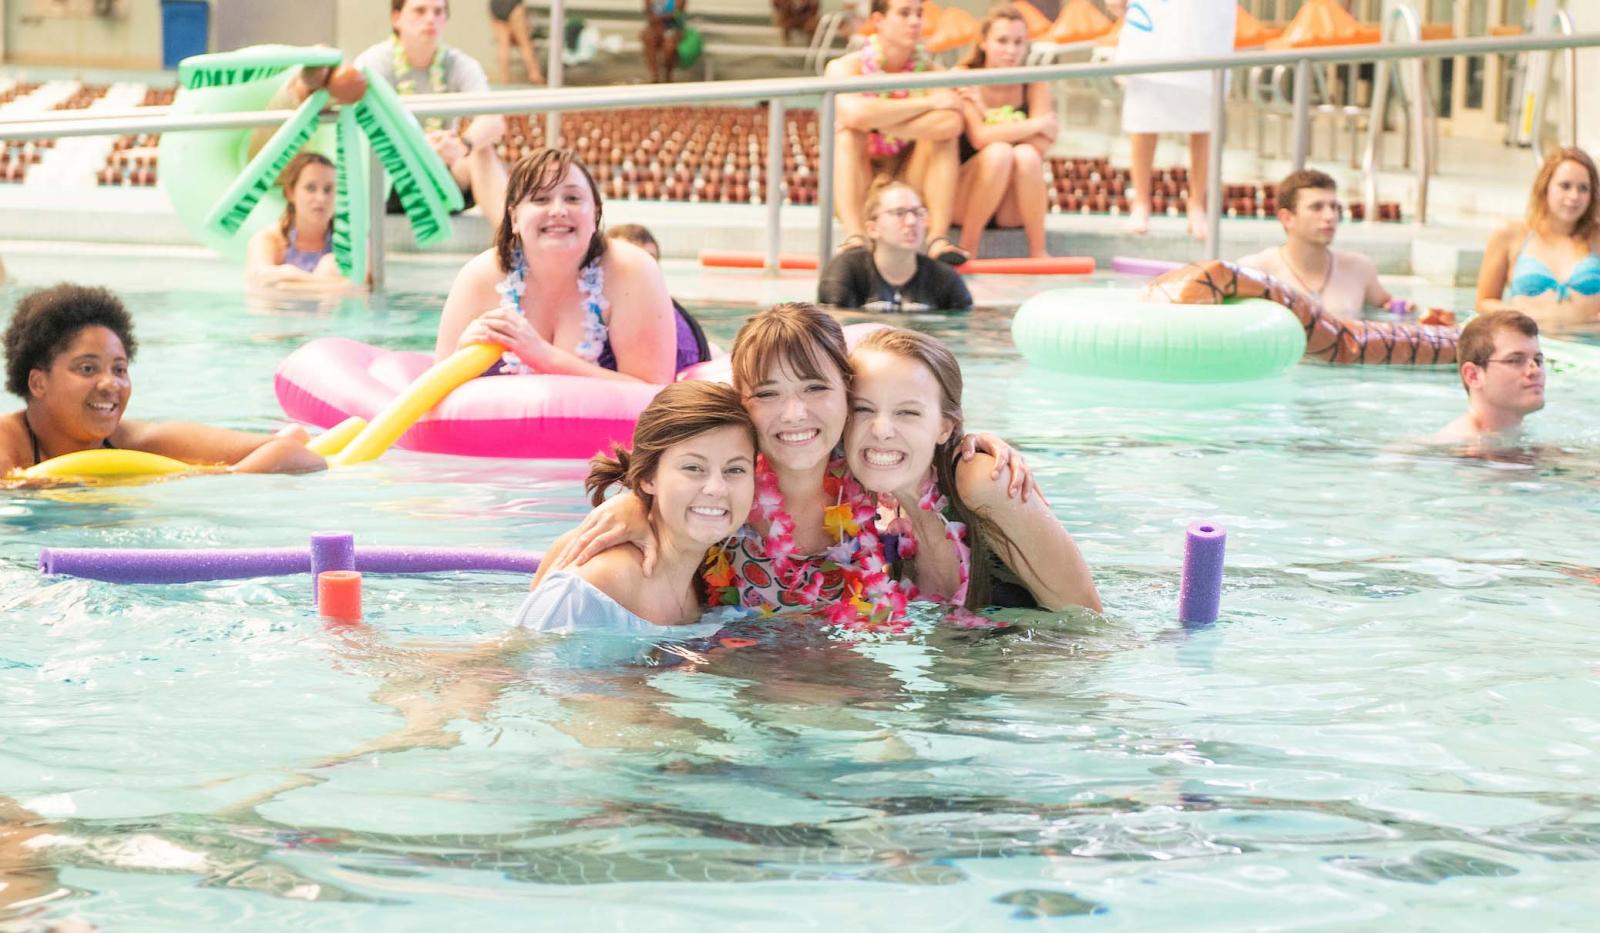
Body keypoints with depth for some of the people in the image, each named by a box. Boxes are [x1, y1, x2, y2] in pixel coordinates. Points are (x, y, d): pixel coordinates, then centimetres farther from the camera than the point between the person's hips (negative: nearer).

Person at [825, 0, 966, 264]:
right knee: (848, 133, -27)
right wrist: (928, 103, -26)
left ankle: (939, 238, -29)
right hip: (856, 187, -1)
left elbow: (951, 122, -27)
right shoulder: (845, 67, -9)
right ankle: (855, 238, -41)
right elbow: (855, 113, -33)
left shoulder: (927, 70, -4)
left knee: (944, 130, -19)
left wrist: (878, 122, -27)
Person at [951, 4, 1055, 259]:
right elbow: (980, 137, -21)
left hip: (1016, 209, 2)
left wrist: (987, 112, -18)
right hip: (963, 200, -2)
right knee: (998, 152, -31)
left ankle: (1038, 252, -21)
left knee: (1026, 155, -29)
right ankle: (967, 249, -21)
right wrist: (1037, 125, -15)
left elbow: (1042, 145, -14)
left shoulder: (1034, 83, 1)